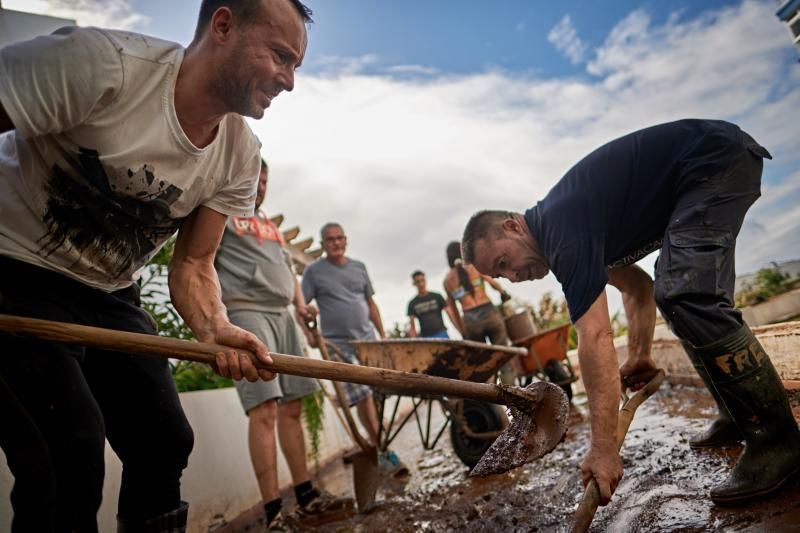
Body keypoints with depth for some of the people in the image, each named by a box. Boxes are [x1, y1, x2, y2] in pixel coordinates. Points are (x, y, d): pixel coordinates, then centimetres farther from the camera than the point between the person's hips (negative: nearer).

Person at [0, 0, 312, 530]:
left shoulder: (241, 157, -7)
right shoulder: (99, 62, -25)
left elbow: (193, 265, -3)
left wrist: (215, 329, -22)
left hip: (111, 297, 6)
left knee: (166, 441, 5)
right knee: (72, 446, -19)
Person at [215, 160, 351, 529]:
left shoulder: (270, 225, 28)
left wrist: (300, 305, 11)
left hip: (283, 315, 8)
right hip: (246, 312, -7)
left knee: (292, 408, 6)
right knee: (264, 409, -14)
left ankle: (306, 495, 14)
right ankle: (272, 512, -9)